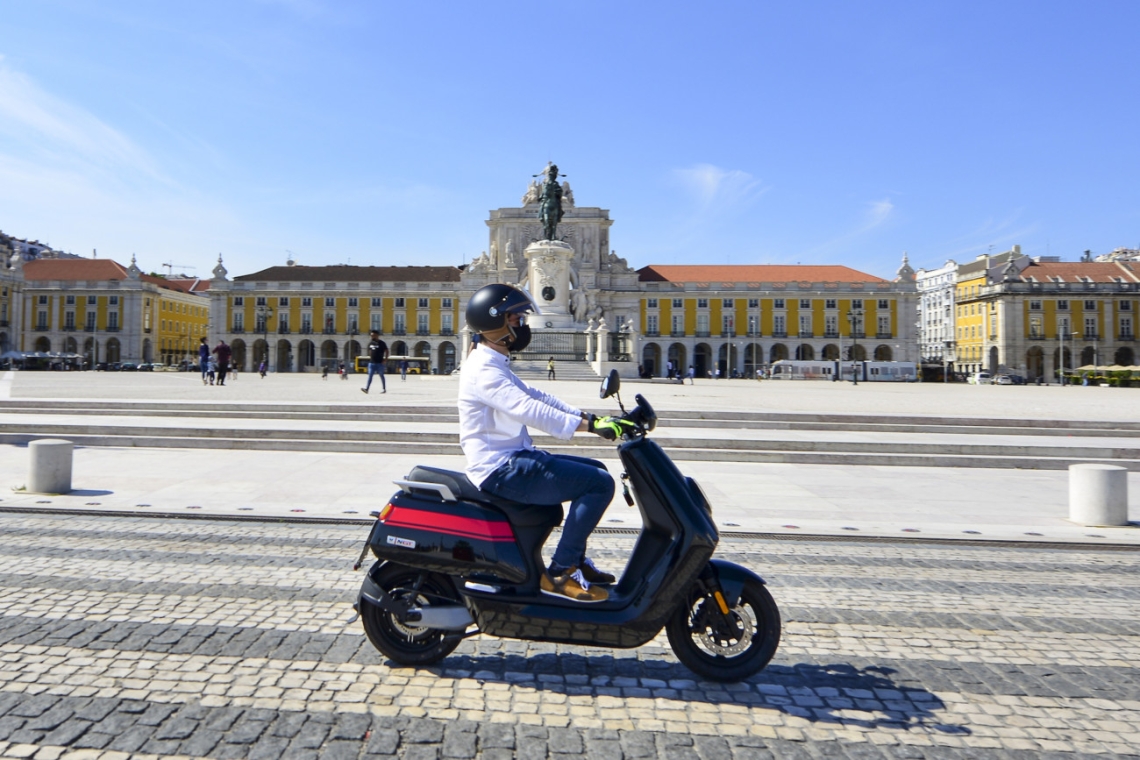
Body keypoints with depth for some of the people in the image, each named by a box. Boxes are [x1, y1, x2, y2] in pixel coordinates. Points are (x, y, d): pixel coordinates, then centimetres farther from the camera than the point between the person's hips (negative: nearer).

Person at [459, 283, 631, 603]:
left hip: (511, 459, 11)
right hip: (501, 469, -11)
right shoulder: (483, 368, -16)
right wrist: (588, 425, -31)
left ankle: (577, 559, 20)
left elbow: (535, 396, 16)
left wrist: (588, 416, 6)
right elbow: (528, 408, -29)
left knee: (595, 469, 17)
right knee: (599, 483, -16)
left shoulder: (494, 364, 18)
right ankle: (559, 572, -10)